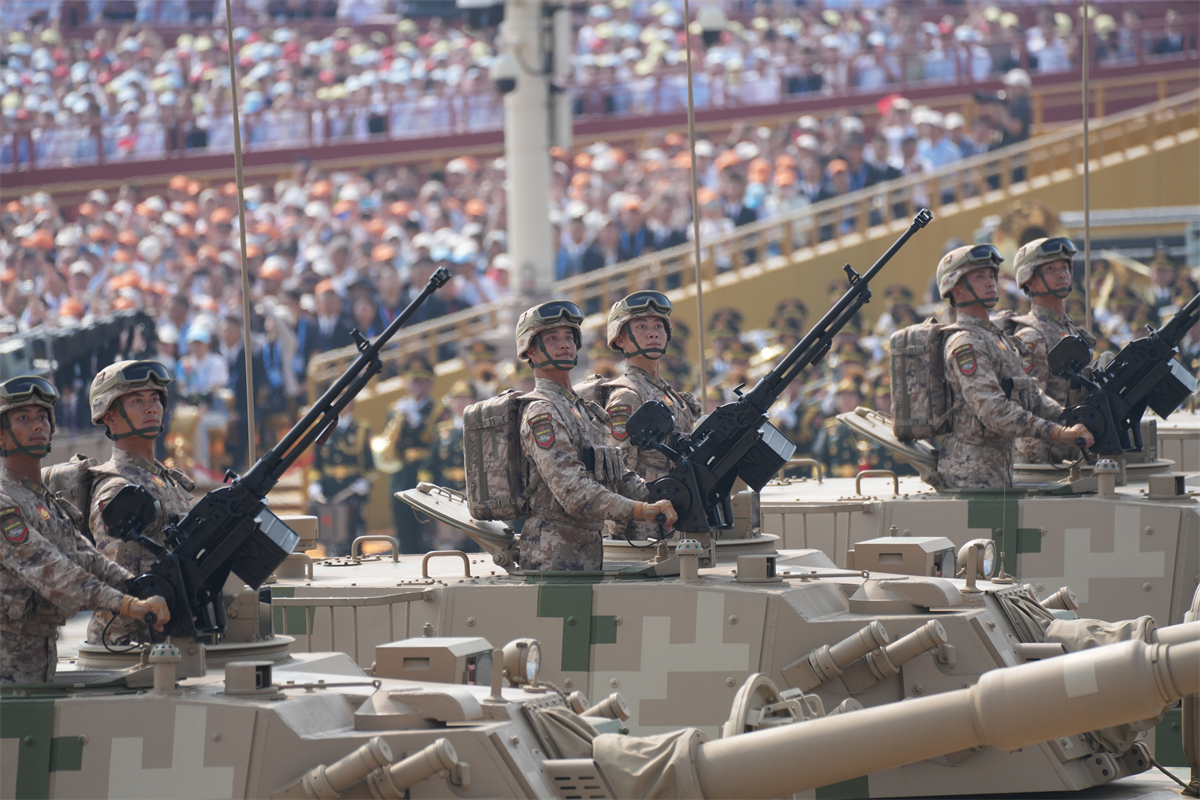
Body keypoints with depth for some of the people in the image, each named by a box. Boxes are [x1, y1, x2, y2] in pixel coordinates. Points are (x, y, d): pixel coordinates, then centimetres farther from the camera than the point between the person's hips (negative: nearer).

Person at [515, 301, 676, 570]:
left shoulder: (584, 411, 20)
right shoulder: (541, 414, -11)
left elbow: (619, 476, 16)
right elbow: (574, 492, -22)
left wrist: (659, 500, -3)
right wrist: (641, 511, -30)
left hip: (589, 553, 9)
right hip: (553, 557, -9)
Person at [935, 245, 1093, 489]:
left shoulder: (1000, 339, 19)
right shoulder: (964, 344, -14)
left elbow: (1031, 395, 16)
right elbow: (992, 410, -23)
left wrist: (1071, 422, -2)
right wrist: (1058, 433, -25)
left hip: (999, 466, 9)